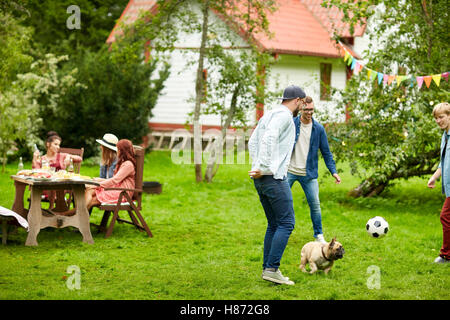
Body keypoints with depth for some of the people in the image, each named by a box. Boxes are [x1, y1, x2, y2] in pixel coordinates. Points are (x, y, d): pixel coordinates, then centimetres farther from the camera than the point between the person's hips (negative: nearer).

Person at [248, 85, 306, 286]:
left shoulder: (268, 116, 20)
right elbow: (269, 138, -23)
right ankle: (272, 269, -12)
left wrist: (258, 167, 12)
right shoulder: (284, 115, -9)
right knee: (286, 222, -7)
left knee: (274, 224, 13)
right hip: (274, 178, -10)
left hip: (260, 179, 10)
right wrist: (263, 168, -22)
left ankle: (267, 268, 11)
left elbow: (252, 143, 20)